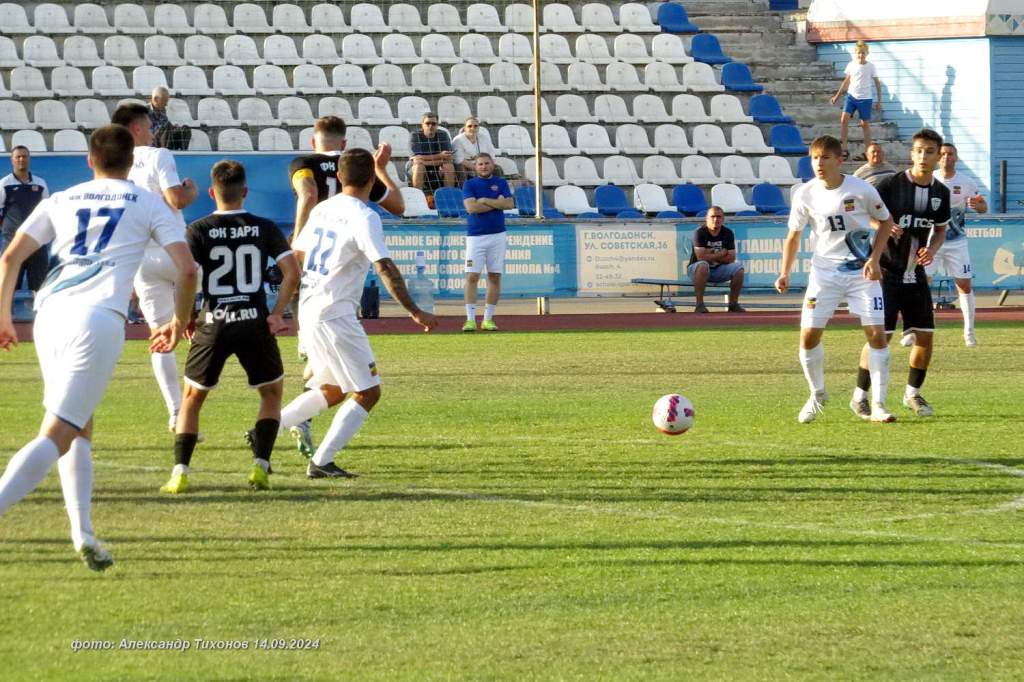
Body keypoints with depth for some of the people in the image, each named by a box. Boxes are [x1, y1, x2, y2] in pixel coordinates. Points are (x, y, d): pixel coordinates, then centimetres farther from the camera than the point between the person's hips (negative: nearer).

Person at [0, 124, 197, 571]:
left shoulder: (60, 202, 21)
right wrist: (179, 323, 19)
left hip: (49, 313, 4)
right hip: (98, 318, -4)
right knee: (56, 436, -10)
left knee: (80, 430, 19)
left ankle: (83, 534, 6)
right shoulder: (149, 205, 14)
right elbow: (186, 269, 5)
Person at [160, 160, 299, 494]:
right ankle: (260, 466, 6)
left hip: (213, 323, 0)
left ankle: (180, 472, 1)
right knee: (272, 392, 21)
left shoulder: (198, 230, -1)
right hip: (254, 322, 0)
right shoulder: (264, 228, 3)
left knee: (192, 397, 15)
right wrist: (276, 314, 3)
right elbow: (292, 273, -4)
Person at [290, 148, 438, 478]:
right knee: (367, 392, -2)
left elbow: (296, 255, 21)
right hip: (335, 315, -9)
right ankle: (321, 462, -9)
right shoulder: (363, 217, -14)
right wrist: (415, 312, -18)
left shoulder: (322, 209, 10)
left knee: (331, 389, 23)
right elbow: (385, 268, -21)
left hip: (309, 311, 9)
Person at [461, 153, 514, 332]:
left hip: (497, 235, 3)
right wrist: (497, 203, -8)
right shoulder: (470, 184, 4)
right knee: (472, 276, -10)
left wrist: (485, 200, -10)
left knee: (495, 277, 3)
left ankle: (488, 319, 9)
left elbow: (509, 204, -4)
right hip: (475, 236, -3)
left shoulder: (500, 183, 10)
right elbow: (471, 207, -11)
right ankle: (470, 319, -10)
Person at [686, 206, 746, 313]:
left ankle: (733, 304, -6)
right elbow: (701, 257, -22)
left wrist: (711, 256, -13)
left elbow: (731, 259, -5)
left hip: (718, 270, 4)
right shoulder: (700, 232, -12)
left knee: (738, 268, -19)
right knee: (703, 265, -39)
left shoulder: (728, 233, 1)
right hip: (695, 269, -4)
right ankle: (699, 305, -36)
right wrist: (720, 254, -11)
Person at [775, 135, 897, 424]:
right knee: (809, 335, -7)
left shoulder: (862, 190, -11)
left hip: (862, 272, -1)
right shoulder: (805, 195, -6)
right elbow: (794, 236, 6)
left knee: (876, 333, -10)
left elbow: (885, 221, 3)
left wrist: (874, 258, -9)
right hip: (824, 271, 1)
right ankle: (817, 395, 18)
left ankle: (877, 405, -1)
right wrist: (785, 274, -5)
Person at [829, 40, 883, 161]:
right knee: (844, 119, -14)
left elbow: (877, 84, 1)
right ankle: (844, 149, -10)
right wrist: (837, 95, 15)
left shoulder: (871, 67, -5)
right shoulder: (851, 65, 3)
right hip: (851, 96, 2)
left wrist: (879, 101, 0)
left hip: (865, 98, -2)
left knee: (865, 124, 4)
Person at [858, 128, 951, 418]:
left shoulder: (941, 193, 3)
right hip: (887, 273, -5)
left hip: (916, 274, 5)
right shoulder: (892, 185, -13)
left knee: (925, 336, 2)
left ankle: (913, 394, 23)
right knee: (881, 336, -8)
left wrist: (932, 249, -3)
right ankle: (860, 395, 6)